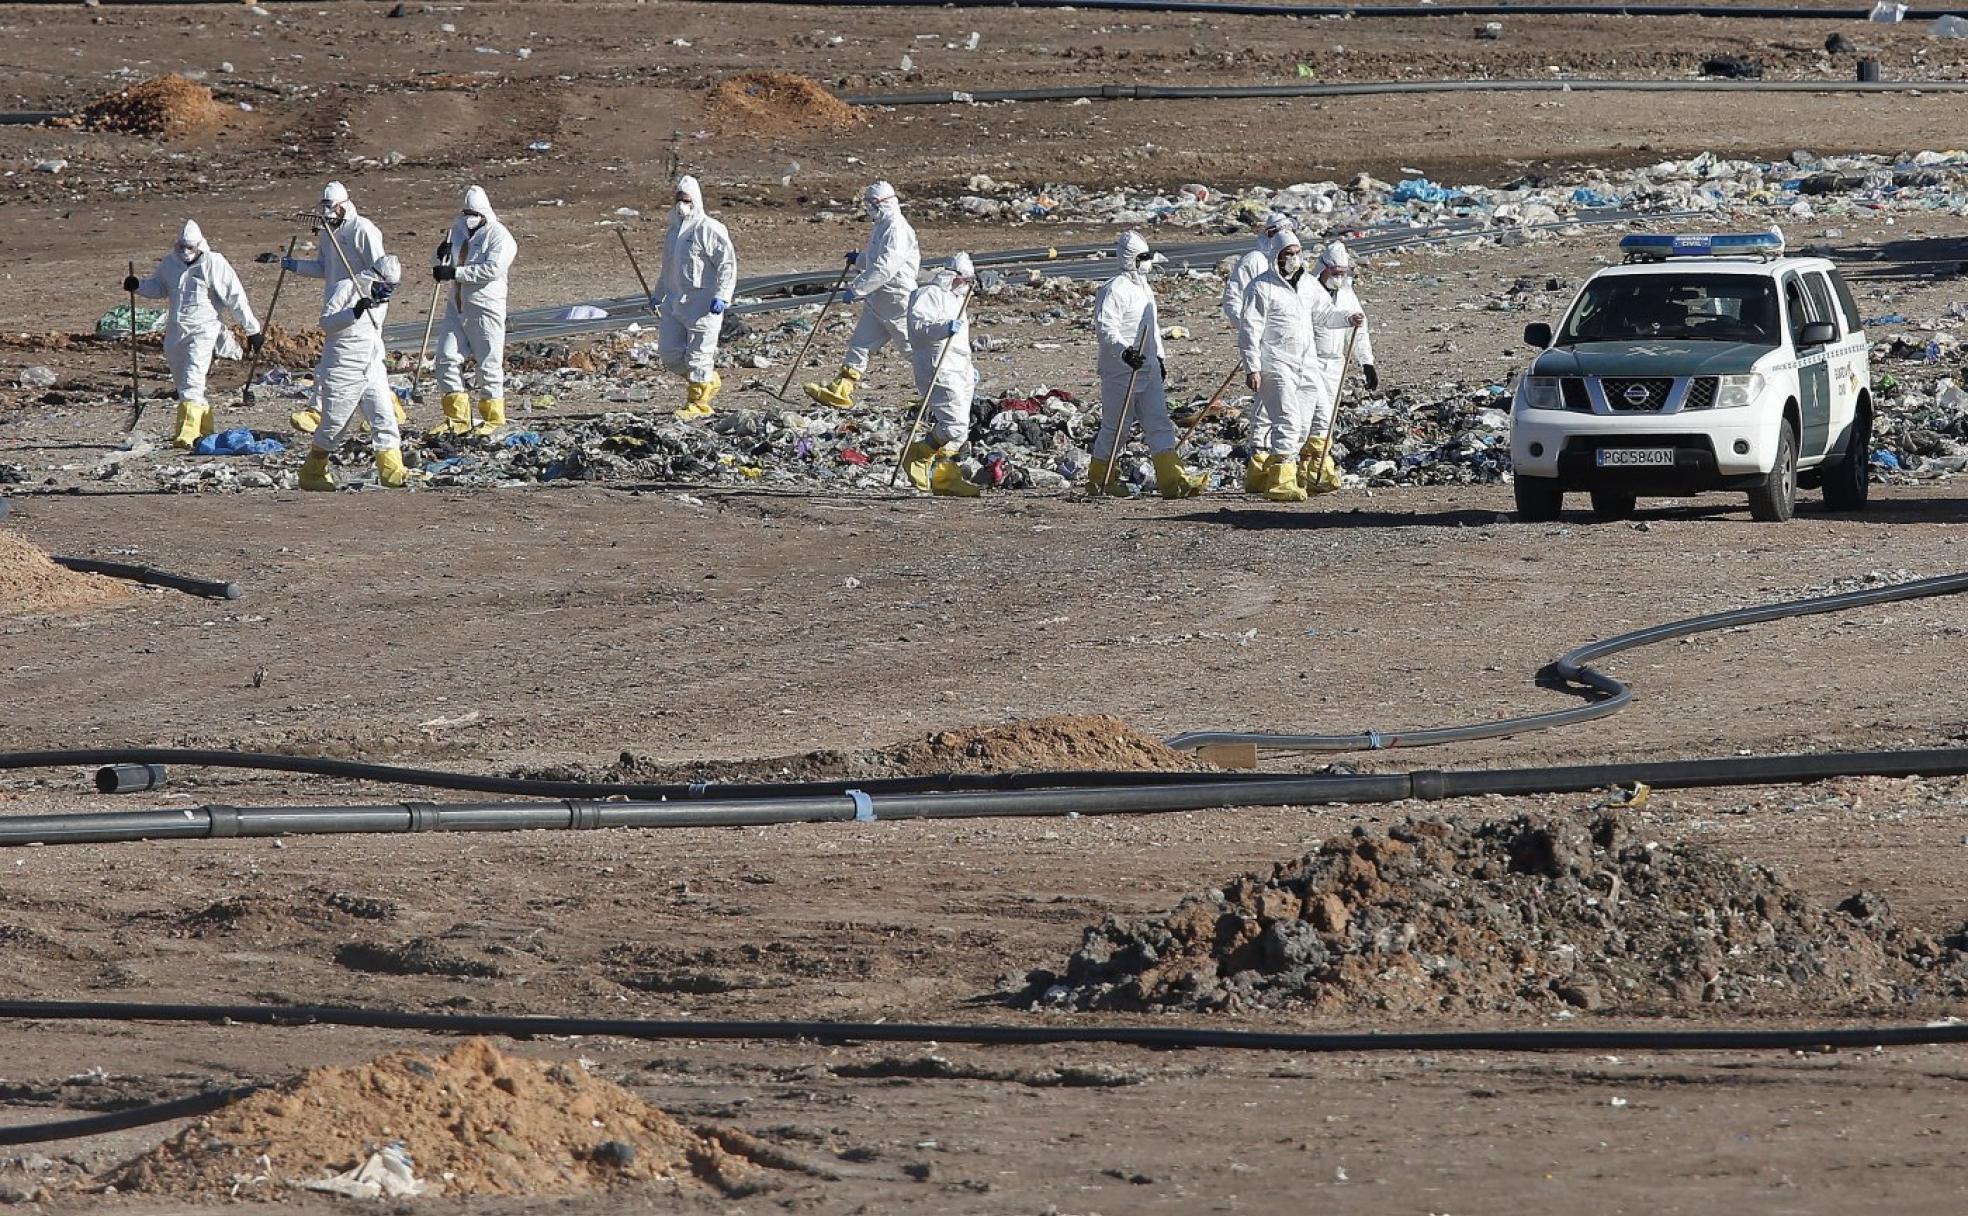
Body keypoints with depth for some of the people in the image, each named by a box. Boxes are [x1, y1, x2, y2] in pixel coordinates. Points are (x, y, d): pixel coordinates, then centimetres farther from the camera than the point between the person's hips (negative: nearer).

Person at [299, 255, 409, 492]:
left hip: (372, 372, 7)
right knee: (334, 423, 0)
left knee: (384, 417, -6)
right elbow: (326, 322, -17)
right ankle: (311, 474, 14)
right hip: (342, 372, -7)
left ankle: (391, 471, -9)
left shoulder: (379, 300, 15)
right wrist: (354, 312, -31)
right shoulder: (345, 290, -9)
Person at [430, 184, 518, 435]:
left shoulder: (499, 236, -9)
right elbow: (441, 267, 18)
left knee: (488, 363, -1)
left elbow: (492, 269, -22)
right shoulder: (459, 230, 13)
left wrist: (455, 272, -24)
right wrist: (441, 256, -7)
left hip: (485, 308, -7)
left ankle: (493, 419, 11)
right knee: (447, 359, 2)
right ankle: (457, 418, 9)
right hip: (457, 306, 7)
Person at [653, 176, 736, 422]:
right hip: (675, 300, 9)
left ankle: (698, 403, 6)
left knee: (698, 353, -5)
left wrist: (721, 296, -22)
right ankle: (710, 381, 24)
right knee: (669, 351, 5)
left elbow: (728, 264, -14)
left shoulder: (709, 230, -10)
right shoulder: (673, 231, 18)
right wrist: (658, 295, 26)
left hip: (702, 303, -8)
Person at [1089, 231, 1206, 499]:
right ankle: (1099, 479, 16)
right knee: (1115, 426, 1)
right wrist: (1124, 351, -35)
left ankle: (1172, 479, -6)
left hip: (1147, 368, 8)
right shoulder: (1113, 290, -13)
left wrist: (1159, 357, 29)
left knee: (1159, 424, 0)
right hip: (1120, 371, -8)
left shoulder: (1144, 288, 17)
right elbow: (1106, 328, -22)